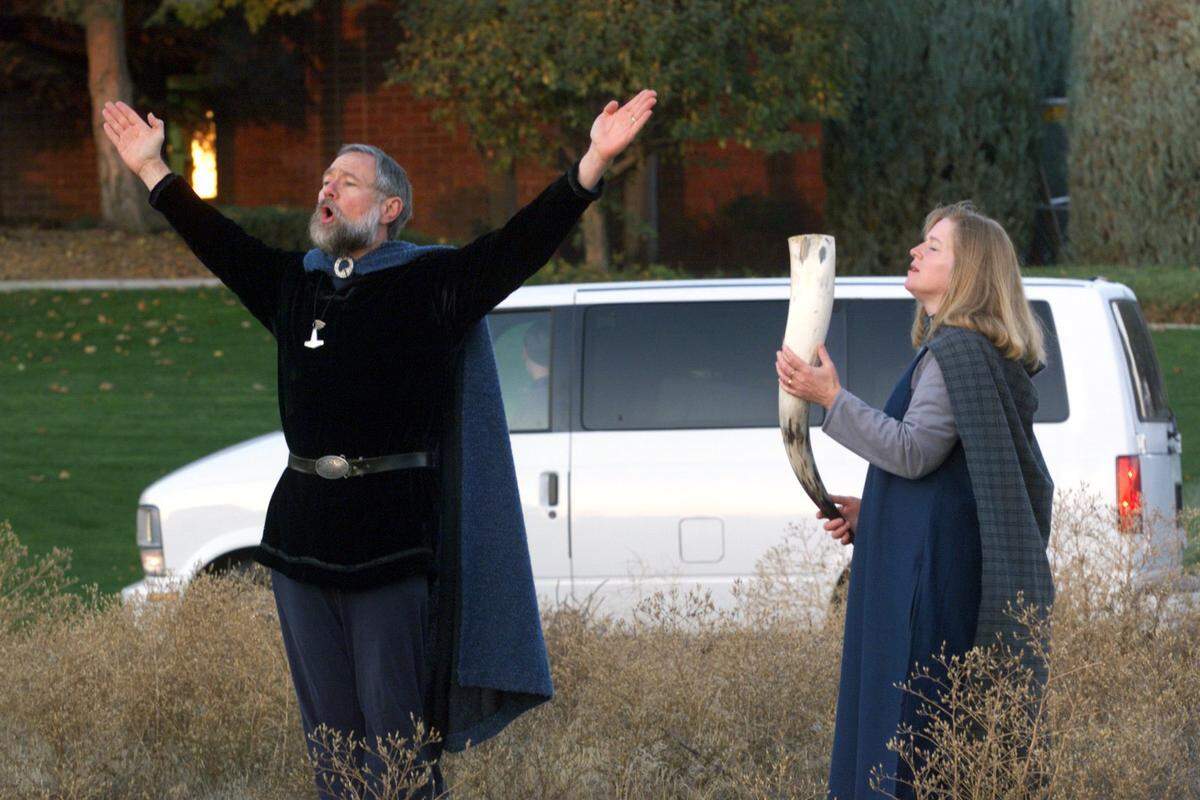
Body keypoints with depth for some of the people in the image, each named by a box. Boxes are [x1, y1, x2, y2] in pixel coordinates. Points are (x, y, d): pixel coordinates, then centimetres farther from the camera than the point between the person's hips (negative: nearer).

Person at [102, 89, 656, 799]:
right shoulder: (294, 285, 15)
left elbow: (523, 242, -11)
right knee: (329, 732, 9)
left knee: (397, 738, -6)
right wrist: (152, 168, 36)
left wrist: (594, 162, -22)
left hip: (394, 533, -6)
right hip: (302, 525, 6)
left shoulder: (433, 283, -1)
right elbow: (216, 241, 29)